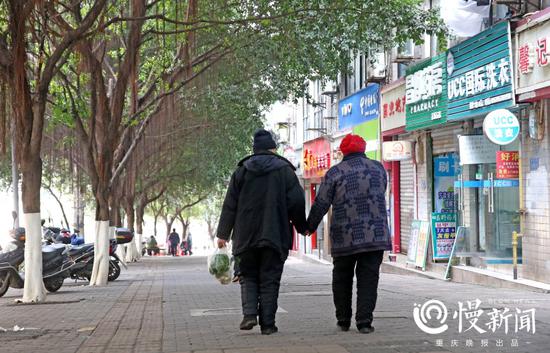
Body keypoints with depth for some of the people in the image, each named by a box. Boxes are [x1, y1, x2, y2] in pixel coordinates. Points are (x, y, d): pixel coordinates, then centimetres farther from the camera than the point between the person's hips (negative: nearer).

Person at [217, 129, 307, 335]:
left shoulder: (242, 171, 6)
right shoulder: (285, 170, 1)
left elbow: (230, 205, 5)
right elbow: (296, 202, -3)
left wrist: (223, 233, 7)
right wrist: (302, 227, 9)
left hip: (246, 236, 1)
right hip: (275, 235, -1)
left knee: (248, 276, 14)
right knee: (269, 279, 5)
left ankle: (250, 314, -4)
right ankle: (267, 323, 3)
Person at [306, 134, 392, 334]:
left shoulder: (335, 172, -2)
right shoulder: (378, 168, 7)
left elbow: (321, 204, -2)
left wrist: (310, 227, 10)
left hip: (345, 238, -1)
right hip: (375, 235, 1)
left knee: (342, 279, 14)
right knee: (368, 278, 2)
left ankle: (343, 320, 19)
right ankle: (364, 321, -6)